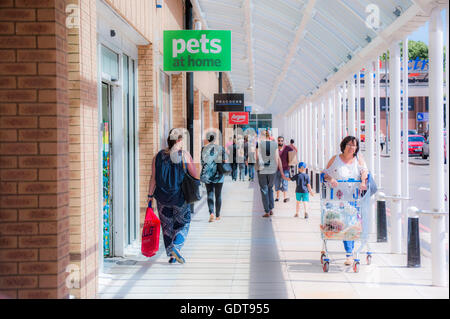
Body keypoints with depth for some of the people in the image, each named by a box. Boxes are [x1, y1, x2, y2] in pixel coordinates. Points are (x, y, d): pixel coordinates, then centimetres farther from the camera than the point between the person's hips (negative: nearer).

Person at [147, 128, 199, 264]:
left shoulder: (158, 156, -1)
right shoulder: (185, 155, -7)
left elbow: (153, 178, -2)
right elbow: (195, 176, -3)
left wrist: (150, 195, 4)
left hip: (162, 198, 3)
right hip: (180, 197, -3)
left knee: (167, 225, 13)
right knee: (182, 224, 11)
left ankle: (171, 255, 15)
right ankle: (176, 246, -11)